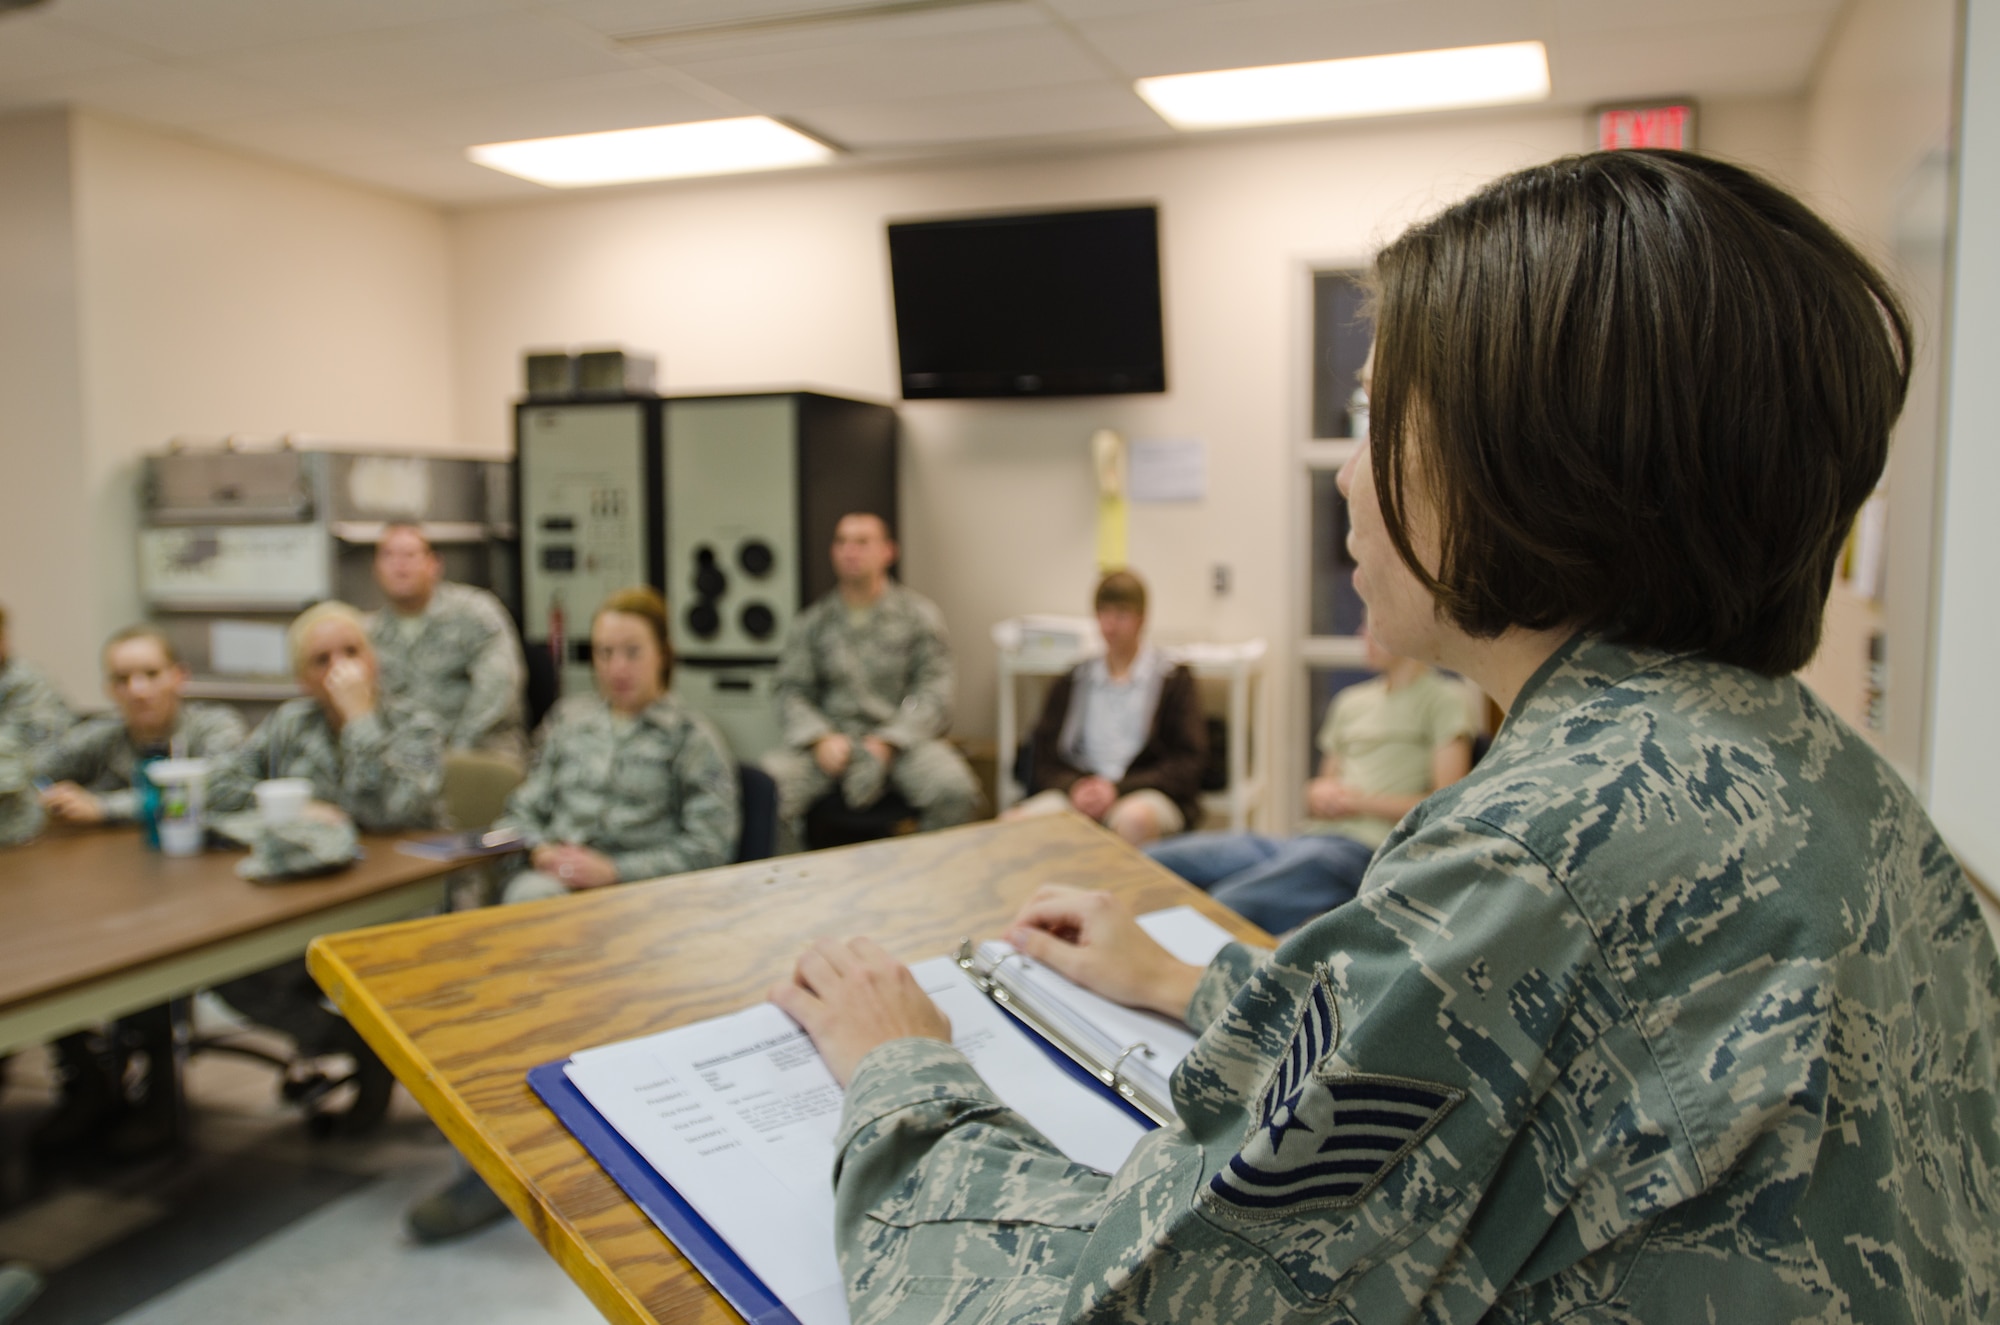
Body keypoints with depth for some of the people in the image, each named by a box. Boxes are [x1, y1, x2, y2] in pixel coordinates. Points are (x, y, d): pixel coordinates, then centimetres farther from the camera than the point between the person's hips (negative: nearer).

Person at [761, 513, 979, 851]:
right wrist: (821, 739, -14)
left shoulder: (919, 614, 8)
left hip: (901, 739, -1)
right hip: (831, 742, 1)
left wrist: (885, 743, -15)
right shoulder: (812, 622, 12)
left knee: (954, 791, -31)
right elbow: (792, 693, 7)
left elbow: (933, 693, 0)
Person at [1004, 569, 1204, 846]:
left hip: (1144, 794, -2)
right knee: (1013, 822, -28)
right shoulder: (1072, 682, 20)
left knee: (1134, 818, -40)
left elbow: (1186, 764, 1)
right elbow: (1047, 763, 15)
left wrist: (1118, 789, -12)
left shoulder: (1174, 679, 10)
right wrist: (1075, 788, -9)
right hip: (1079, 791, 3)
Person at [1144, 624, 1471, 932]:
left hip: (1361, 849, -8)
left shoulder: (1443, 699, 4)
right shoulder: (1352, 701, 25)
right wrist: (1317, 792, 5)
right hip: (1307, 839, 8)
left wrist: (1360, 801, -8)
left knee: (1224, 907, -35)